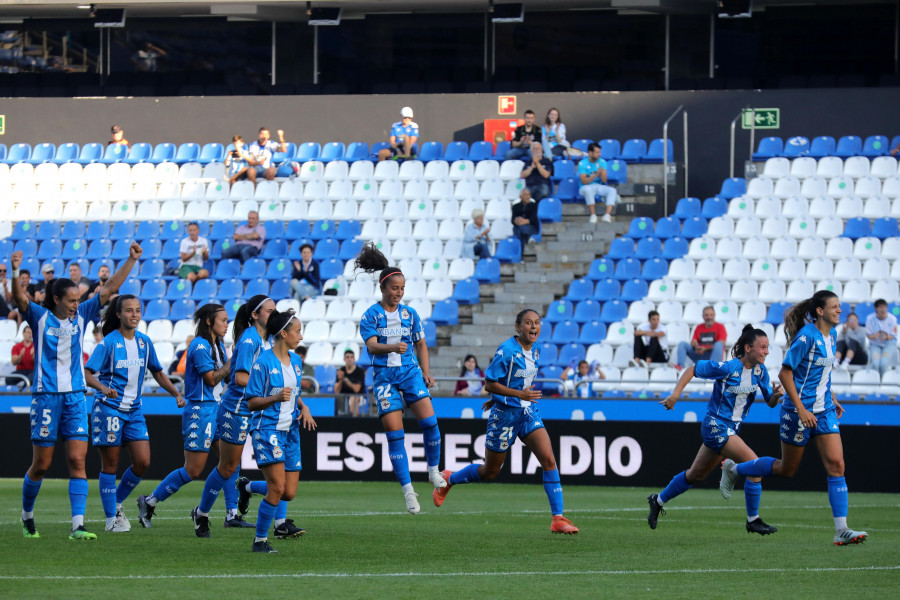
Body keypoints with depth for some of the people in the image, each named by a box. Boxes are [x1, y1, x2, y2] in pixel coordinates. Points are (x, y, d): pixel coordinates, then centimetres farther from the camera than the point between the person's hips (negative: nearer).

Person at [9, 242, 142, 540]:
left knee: (78, 461, -7)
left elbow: (110, 288, 8)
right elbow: (19, 298, -19)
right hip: (46, 397, -3)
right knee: (41, 464, 4)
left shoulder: (81, 316, 8)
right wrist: (15, 272, -36)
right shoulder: (40, 317, -2)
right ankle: (27, 514, 27)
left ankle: (77, 525, -11)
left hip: (75, 397, 3)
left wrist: (131, 260, 2)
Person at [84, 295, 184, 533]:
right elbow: (86, 373, -15)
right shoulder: (108, 343, -10)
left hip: (134, 410, 5)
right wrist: (103, 388, -34)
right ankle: (111, 519, 7)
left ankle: (117, 503, 18)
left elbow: (157, 372, 19)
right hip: (108, 408, -5)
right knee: (110, 465, -1)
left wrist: (176, 393, 8)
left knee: (143, 462, -4)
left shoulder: (144, 342, 6)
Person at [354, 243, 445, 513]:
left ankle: (433, 470, 7)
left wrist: (426, 372, 7)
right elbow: (371, 346, -15)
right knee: (394, 434, -8)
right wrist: (392, 348, -34)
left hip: (411, 372, 3)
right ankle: (408, 490, -5)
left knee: (429, 420, -16)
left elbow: (421, 345, 18)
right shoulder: (370, 316, -2)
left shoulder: (410, 314, 9)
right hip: (384, 376, -2)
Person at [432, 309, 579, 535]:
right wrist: (520, 394, -27)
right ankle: (448, 480, 36)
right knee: (489, 472, 8)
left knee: (549, 460, -12)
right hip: (505, 414, -6)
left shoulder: (535, 350, 5)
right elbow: (490, 384, -17)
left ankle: (557, 519, -12)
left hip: (529, 414, 6)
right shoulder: (506, 351, -18)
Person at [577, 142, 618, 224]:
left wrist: (601, 171, -23)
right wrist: (596, 175, -24)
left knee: (612, 190, -24)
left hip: (599, 187, 4)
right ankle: (593, 214, -35)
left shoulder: (602, 162, 3)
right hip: (586, 187, -4)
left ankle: (607, 215, -40)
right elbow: (584, 181, -14)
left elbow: (604, 180, -4)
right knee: (588, 189, -39)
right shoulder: (582, 164, -7)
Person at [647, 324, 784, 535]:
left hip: (731, 429, 8)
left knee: (696, 475, 20)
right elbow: (692, 369, -11)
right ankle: (753, 520, -8)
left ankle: (658, 501, 38)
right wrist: (675, 394, -18)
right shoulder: (727, 368, -20)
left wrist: (776, 395, -18)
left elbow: (770, 402, 5)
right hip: (716, 426, -8)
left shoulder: (760, 371, 1)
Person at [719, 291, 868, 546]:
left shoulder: (830, 336, 8)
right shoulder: (807, 336, -18)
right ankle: (733, 469, 31)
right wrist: (801, 409, -22)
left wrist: (832, 399, 19)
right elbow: (785, 374, -18)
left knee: (836, 464, -7)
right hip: (799, 411, -7)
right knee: (786, 469, 7)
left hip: (823, 410, 7)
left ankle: (841, 530, -9)